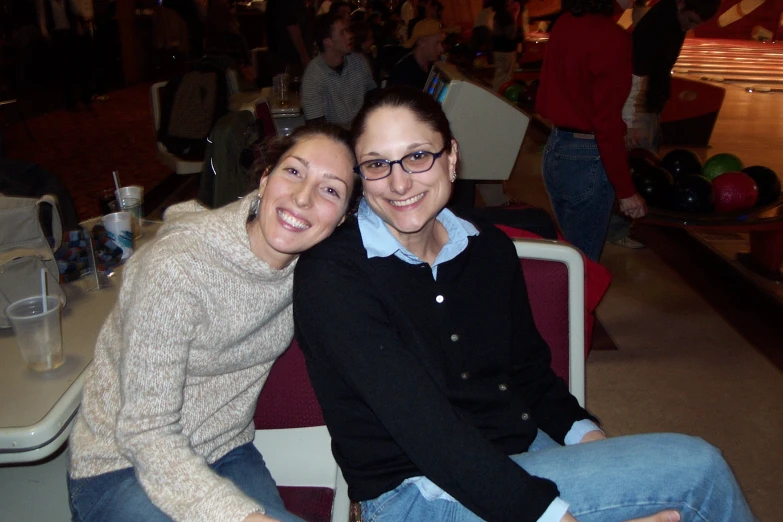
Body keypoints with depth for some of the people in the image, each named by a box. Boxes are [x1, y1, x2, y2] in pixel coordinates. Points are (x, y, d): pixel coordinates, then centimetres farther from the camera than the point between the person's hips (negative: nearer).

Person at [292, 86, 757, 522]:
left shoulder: (490, 248, 4)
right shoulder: (331, 275, -16)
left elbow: (529, 366, 12)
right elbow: (419, 422, -25)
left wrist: (583, 432, -6)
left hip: (523, 451, 6)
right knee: (695, 467, -13)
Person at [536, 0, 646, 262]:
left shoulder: (563, 24, 3)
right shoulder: (612, 37, -19)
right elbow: (606, 122, -20)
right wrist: (625, 190, -15)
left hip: (554, 149, 8)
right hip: (588, 159, -8)